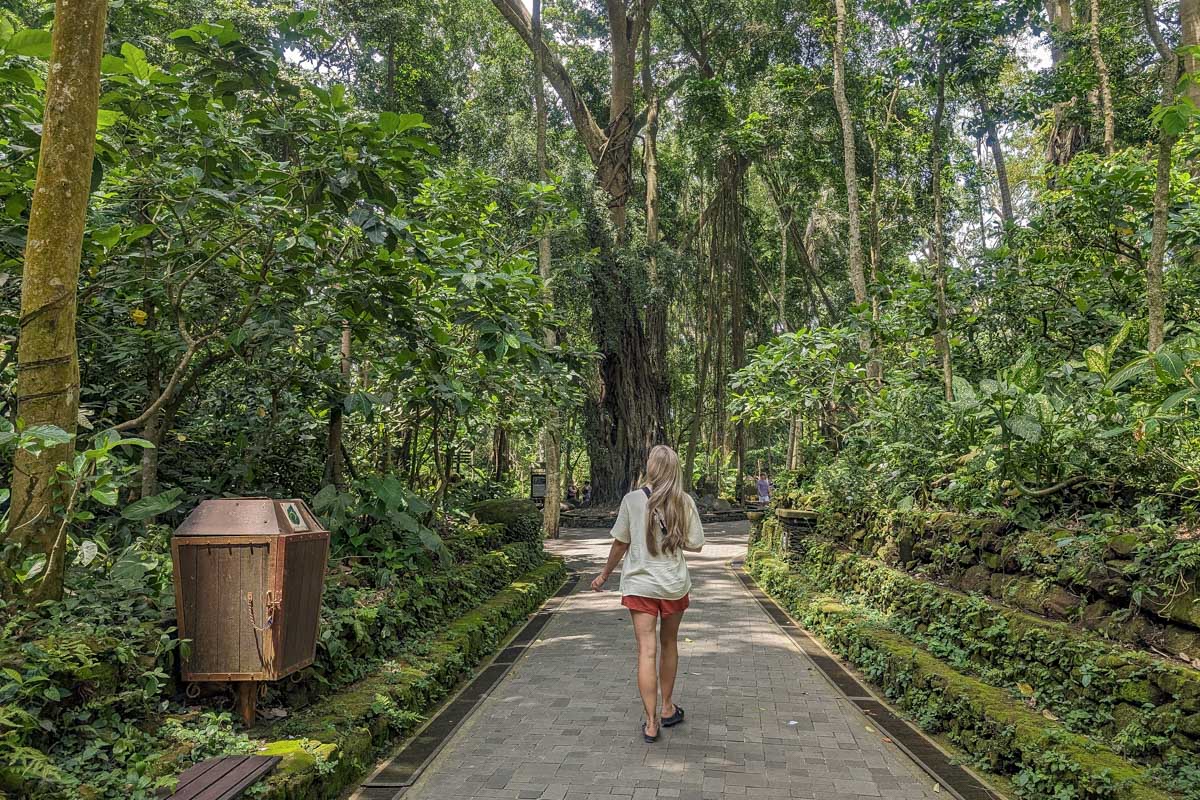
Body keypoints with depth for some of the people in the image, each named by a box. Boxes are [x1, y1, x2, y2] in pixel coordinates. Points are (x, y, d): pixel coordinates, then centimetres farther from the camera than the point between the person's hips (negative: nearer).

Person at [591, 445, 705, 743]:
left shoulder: (632, 500, -9)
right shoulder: (684, 501, -6)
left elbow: (620, 543, -2)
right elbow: (695, 545, -2)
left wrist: (605, 575, 12)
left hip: (639, 584, -2)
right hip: (675, 584, 2)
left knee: (646, 651, 0)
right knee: (669, 644, 19)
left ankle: (651, 723, 0)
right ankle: (668, 709, 32)